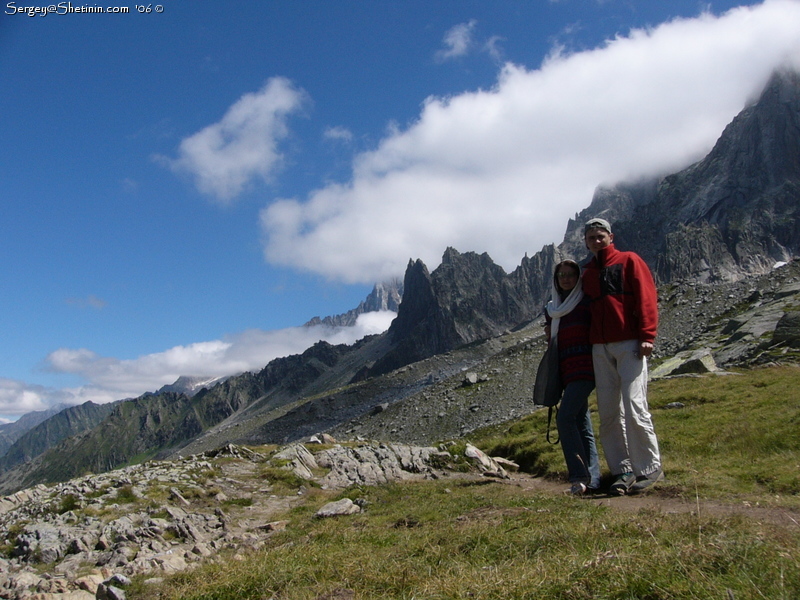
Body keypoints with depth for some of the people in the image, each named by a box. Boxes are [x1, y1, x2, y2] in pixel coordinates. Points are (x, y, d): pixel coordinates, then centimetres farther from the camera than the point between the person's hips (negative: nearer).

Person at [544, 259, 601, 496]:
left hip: (584, 367, -7)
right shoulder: (552, 308, 18)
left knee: (565, 418, -19)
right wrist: (549, 333, 7)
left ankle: (580, 476, -14)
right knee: (582, 424, 6)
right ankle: (591, 479, 9)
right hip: (566, 371, 7)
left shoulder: (587, 302, 0)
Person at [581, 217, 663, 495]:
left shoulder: (629, 261, 5)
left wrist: (647, 336, -12)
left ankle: (649, 468, 3)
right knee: (608, 412, 2)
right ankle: (623, 470, 10)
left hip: (629, 345, -5)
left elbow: (646, 297, -3)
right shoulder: (587, 273, 20)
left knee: (634, 407, -10)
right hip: (600, 349, 5)